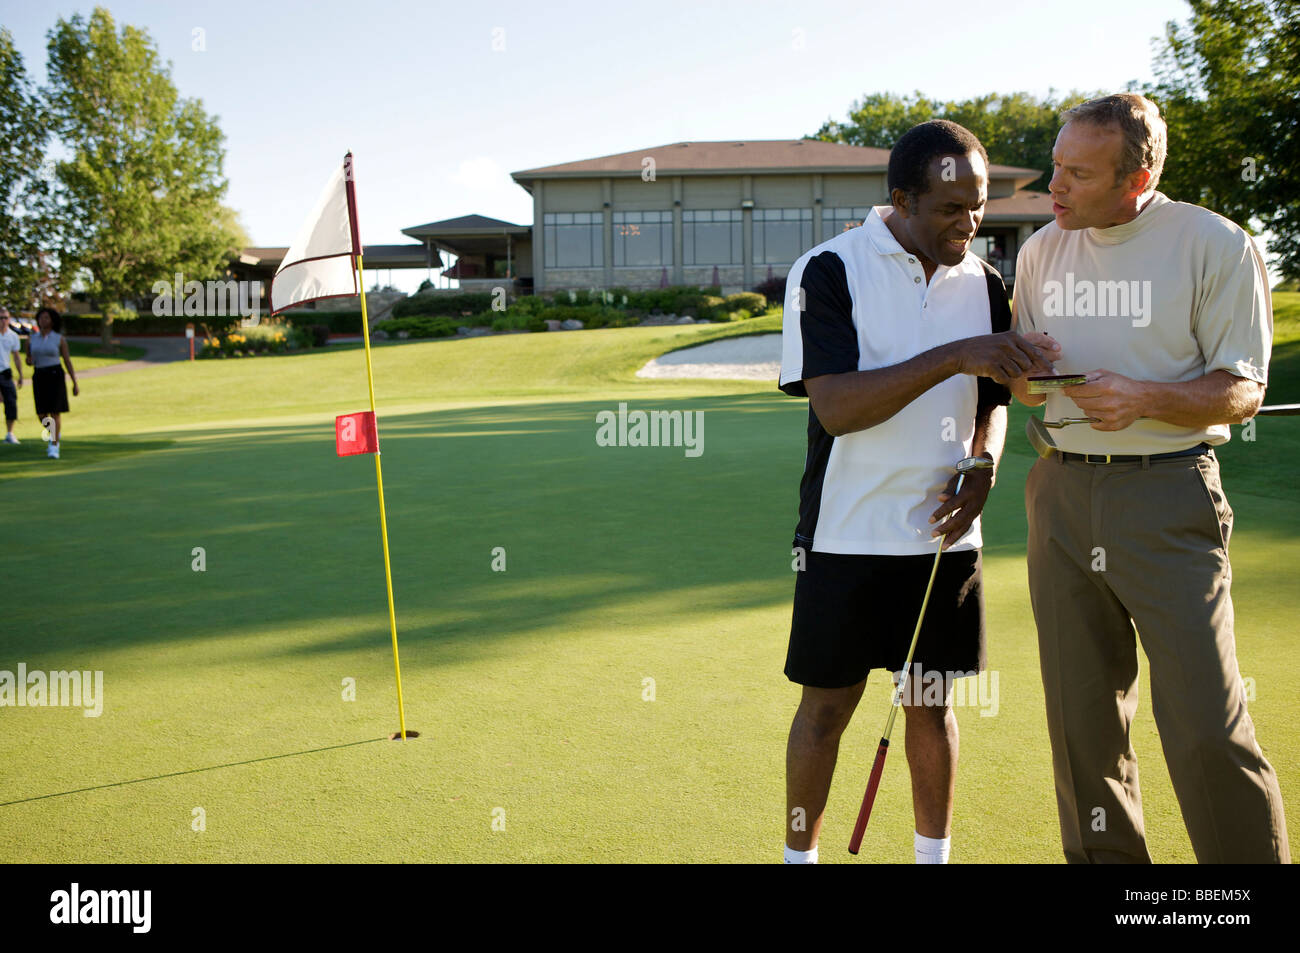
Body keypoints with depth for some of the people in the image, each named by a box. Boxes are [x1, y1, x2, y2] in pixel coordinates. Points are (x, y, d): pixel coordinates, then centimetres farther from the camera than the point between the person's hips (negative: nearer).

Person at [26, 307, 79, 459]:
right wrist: (29, 360, -12)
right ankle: (56, 432, 36)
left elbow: (68, 361, 1)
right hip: (39, 378, 4)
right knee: (41, 415, 5)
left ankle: (54, 447, -3)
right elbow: (29, 360, 14)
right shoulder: (31, 338, 7)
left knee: (55, 412, -10)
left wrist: (75, 383, -1)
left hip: (55, 376, -3)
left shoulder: (60, 339, -2)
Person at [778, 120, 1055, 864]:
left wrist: (982, 468, -3)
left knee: (935, 703, 13)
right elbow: (836, 405, -21)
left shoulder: (984, 282, 6)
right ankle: (802, 854, 25)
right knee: (828, 705, 6)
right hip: (848, 533, -4)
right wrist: (954, 356, -27)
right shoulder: (829, 271, -10)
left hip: (944, 532, 4)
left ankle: (934, 853, 30)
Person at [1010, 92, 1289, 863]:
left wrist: (1145, 399, -22)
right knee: (1082, 715, 10)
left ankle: (1253, 857, 10)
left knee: (1206, 726, -8)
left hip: (1169, 493, -4)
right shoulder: (1041, 251, 11)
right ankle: (1106, 857, 25)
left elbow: (1243, 392, -5)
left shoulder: (1216, 246, -5)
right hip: (1063, 491, 5)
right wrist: (1027, 371, -6)